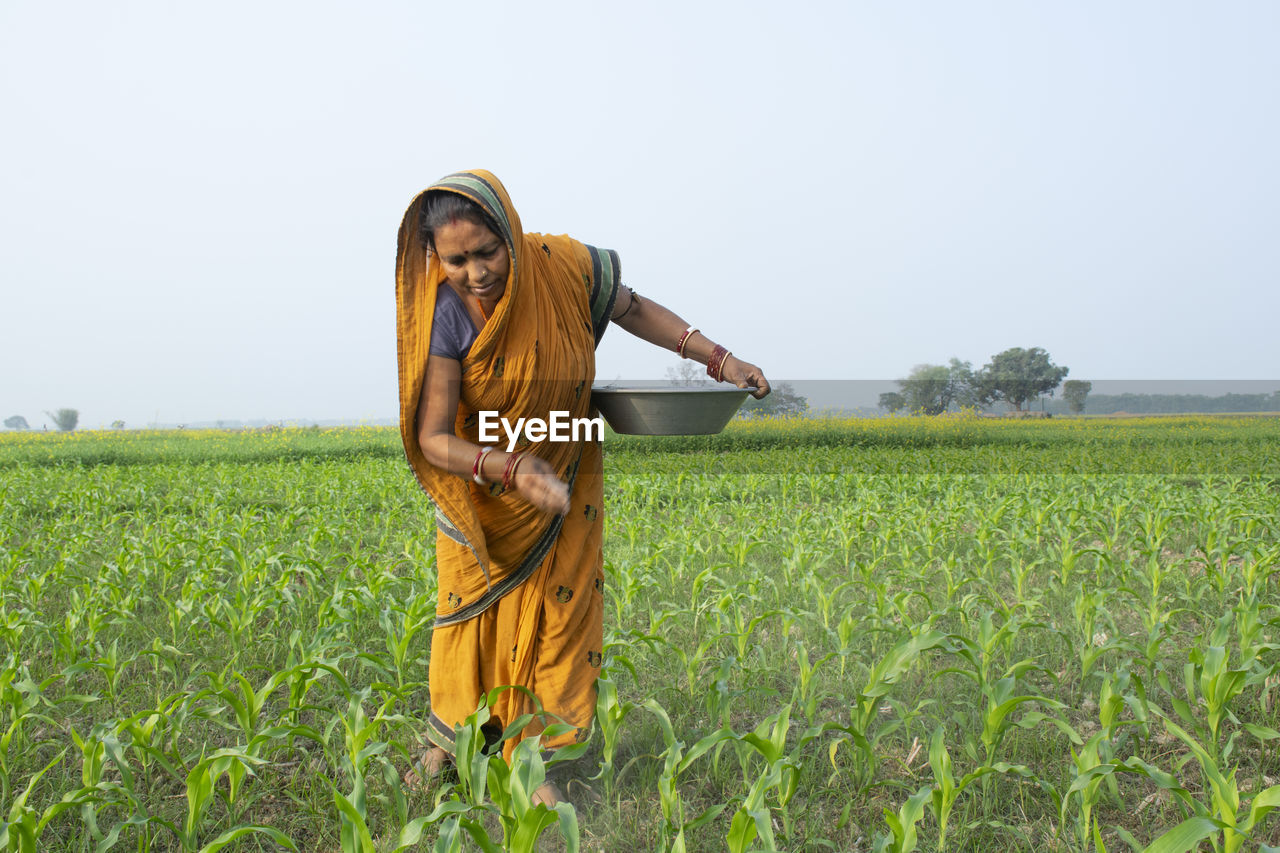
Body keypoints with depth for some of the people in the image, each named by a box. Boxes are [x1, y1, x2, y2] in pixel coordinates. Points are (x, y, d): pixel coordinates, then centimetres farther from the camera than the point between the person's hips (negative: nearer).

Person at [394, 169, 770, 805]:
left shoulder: (567, 268, -24)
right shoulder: (444, 317, -28)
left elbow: (632, 309, -4)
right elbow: (432, 438, -27)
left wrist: (718, 358, -8)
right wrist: (512, 469, -42)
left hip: (564, 483, 1)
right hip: (481, 488, -1)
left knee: (554, 613, 9)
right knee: (470, 609, 16)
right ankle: (447, 736, 41)